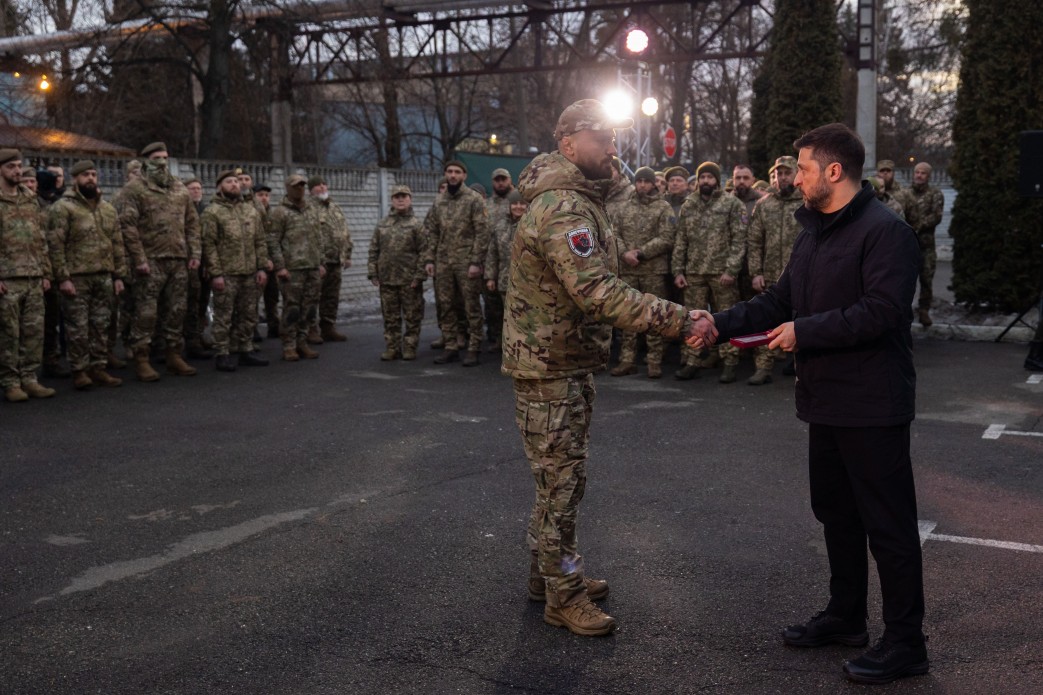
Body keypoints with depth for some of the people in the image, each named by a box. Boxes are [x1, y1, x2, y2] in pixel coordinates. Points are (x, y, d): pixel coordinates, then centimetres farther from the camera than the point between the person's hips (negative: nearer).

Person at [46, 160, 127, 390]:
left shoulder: (108, 209, 14)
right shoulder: (63, 208, -5)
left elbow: (117, 244, 15)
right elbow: (55, 245, -10)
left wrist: (119, 276, 9)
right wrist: (63, 278, -16)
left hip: (104, 277, 5)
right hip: (76, 278, -5)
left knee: (101, 326, 9)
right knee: (78, 327, -1)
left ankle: (98, 368, 18)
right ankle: (79, 371, 7)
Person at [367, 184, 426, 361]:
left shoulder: (416, 225, -1)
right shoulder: (382, 225, 11)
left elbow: (423, 252, -7)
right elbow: (373, 250, 12)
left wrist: (419, 275, -13)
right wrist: (372, 273, 4)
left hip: (409, 280, -4)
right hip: (386, 279, 4)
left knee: (412, 316, 2)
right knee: (390, 317, 8)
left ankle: (409, 347, 11)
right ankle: (392, 347, 16)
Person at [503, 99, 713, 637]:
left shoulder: (579, 200, 12)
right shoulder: (563, 209, -23)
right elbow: (600, 293, -33)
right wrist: (679, 321, -35)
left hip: (569, 361, 10)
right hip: (548, 366, -10)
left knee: (559, 476, 19)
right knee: (562, 479, -1)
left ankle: (548, 573, 32)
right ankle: (564, 596, 11)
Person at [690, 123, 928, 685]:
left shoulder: (885, 231, -16)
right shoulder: (813, 233, 14)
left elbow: (881, 312, -25)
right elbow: (779, 301, 16)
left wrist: (805, 331, -21)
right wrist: (721, 323, 4)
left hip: (872, 406, -10)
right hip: (826, 401, 10)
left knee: (888, 523, -1)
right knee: (836, 512, 19)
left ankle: (905, 643, 10)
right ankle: (846, 617, 34)